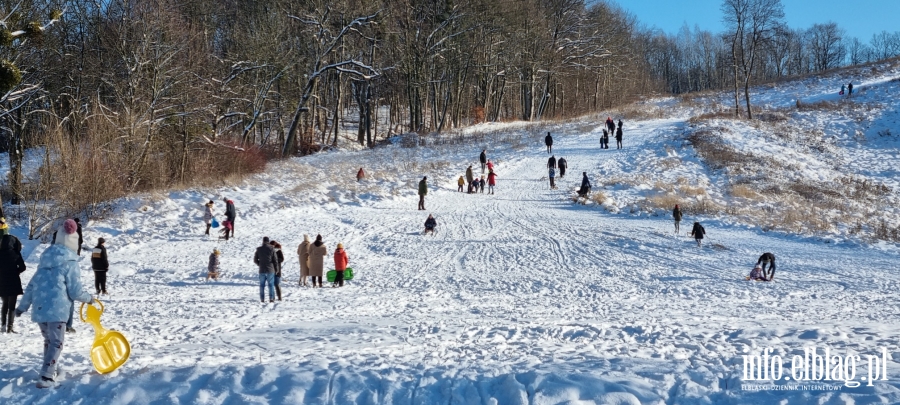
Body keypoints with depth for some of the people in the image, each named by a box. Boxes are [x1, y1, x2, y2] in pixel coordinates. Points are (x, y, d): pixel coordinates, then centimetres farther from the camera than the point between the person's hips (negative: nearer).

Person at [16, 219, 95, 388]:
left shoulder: (45, 260, 16)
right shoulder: (70, 262, -5)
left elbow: (31, 285, 18)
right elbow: (75, 291, -7)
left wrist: (22, 306, 24)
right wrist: (89, 298, 12)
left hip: (39, 309, 7)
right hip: (56, 309, -7)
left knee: (49, 340, 22)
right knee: (56, 342, -4)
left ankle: (49, 371, 31)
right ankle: (46, 377, -15)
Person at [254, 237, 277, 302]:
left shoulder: (259, 249, -1)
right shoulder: (272, 249, -6)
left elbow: (255, 260, 4)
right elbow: (275, 259, -4)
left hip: (262, 270, 1)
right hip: (270, 270, -1)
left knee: (262, 285, 7)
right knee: (271, 285, 4)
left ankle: (262, 299, 4)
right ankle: (271, 298, 0)